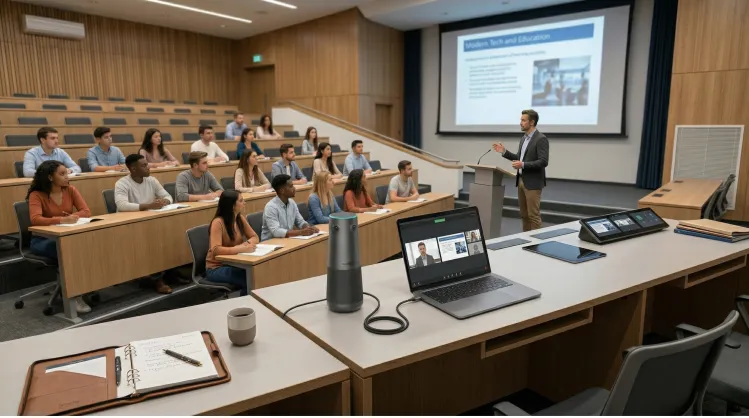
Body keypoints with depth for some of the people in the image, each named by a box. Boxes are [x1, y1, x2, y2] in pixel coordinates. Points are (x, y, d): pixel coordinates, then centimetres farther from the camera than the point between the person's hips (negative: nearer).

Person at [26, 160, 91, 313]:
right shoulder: (36, 195, -11)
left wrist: (72, 217, -24)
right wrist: (62, 220, -39)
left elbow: (86, 211, -4)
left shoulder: (70, 190, 3)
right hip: (42, 239, -4)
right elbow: (35, 219, -27)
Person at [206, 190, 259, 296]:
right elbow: (215, 250, -29)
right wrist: (242, 249, -33)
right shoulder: (218, 222, -20)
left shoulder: (240, 218, 1)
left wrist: (247, 243, -15)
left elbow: (255, 237, 7)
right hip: (216, 268, -6)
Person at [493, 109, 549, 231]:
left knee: (533, 215, -4)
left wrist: (523, 165, -27)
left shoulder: (541, 139, -13)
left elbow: (543, 162, -21)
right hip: (521, 181, 9)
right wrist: (504, 152, 7)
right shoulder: (524, 138, 14)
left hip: (532, 183, -9)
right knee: (524, 214, 13)